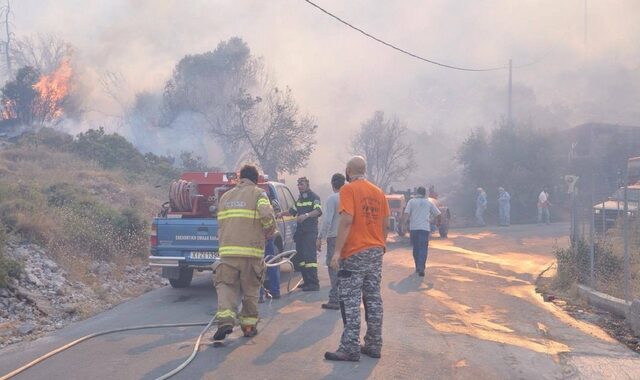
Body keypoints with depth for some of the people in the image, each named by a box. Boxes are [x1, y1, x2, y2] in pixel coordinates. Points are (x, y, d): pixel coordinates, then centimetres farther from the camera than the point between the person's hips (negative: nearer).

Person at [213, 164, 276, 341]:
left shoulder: (225, 196, 17)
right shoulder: (258, 194, 1)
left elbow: (220, 223, 19)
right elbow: (267, 216, -14)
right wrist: (269, 233, 3)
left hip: (227, 250, 3)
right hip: (252, 251, -3)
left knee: (225, 286, 5)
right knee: (251, 290, 11)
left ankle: (225, 319, -17)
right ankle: (249, 325, 18)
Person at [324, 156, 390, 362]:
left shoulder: (348, 189, -9)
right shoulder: (378, 192, 11)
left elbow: (346, 220, -18)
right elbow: (385, 224, 12)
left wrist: (337, 251, -18)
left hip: (354, 254, -7)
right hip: (376, 252, 7)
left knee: (351, 302, -4)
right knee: (373, 300, 10)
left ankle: (350, 349, -5)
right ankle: (373, 345, 15)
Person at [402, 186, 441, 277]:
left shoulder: (411, 201, 4)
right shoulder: (429, 203, 9)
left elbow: (406, 214, -7)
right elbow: (438, 214, 13)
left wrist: (405, 222, 5)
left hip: (413, 228, 1)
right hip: (425, 228, -1)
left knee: (416, 248, 15)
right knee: (423, 248, -4)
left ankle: (418, 267, 21)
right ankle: (421, 268, -20)